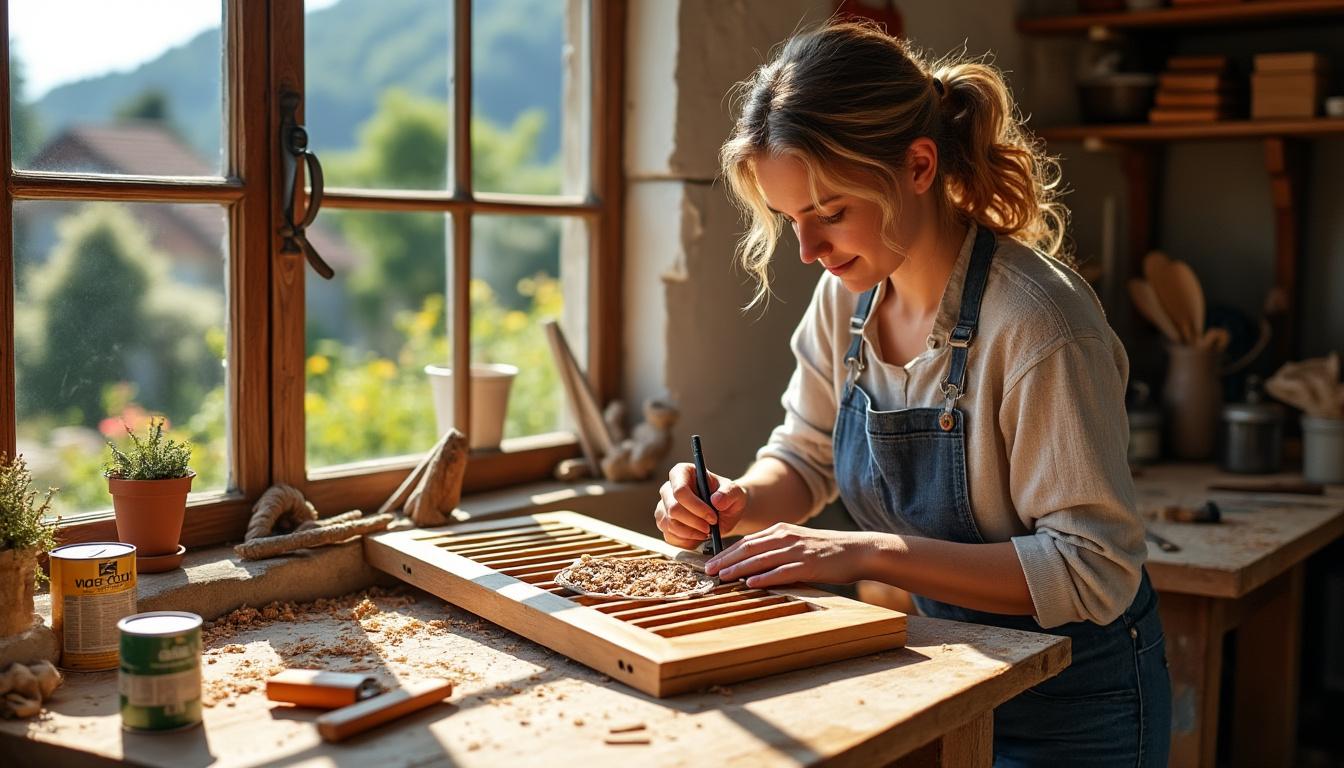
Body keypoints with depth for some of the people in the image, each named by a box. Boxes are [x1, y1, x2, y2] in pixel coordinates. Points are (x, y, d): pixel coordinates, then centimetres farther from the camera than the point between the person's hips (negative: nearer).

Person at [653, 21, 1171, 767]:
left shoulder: (1036, 320, -29)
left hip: (1071, 706, -6)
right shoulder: (847, 294, -7)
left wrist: (870, 551, -33)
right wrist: (741, 502, -15)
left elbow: (1095, 570, -28)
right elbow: (804, 456, 7)